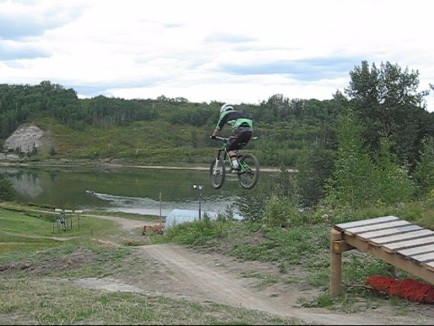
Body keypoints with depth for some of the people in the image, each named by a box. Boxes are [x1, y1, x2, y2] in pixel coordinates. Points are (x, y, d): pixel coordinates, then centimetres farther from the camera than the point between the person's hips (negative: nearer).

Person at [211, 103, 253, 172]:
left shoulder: (225, 114, 22)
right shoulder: (239, 113, 38)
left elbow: (218, 128, 26)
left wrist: (213, 135, 41)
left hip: (240, 130, -6)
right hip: (250, 130, 6)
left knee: (230, 148, 6)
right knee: (237, 148, 21)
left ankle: (235, 166, -9)